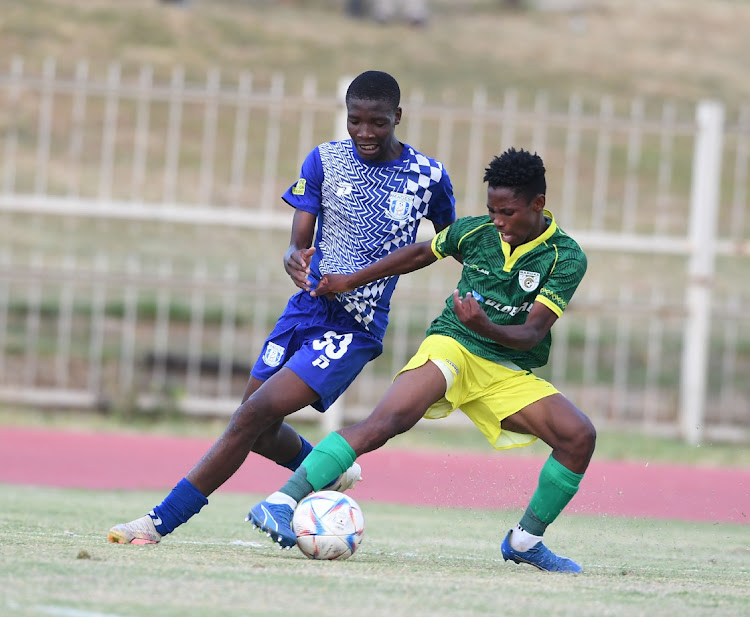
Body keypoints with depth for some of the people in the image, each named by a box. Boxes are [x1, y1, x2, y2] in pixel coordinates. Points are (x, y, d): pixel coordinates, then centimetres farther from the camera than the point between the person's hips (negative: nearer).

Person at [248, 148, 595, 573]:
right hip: (452, 346, -1)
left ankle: (526, 541, 1)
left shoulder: (567, 259, -9)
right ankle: (282, 502, -37)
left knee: (580, 435, -18)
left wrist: (485, 327, -36)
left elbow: (532, 334, -16)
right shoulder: (475, 232, -1)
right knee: (388, 420, -29)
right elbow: (421, 253, 19)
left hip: (509, 372, 2)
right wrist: (352, 280, 20)